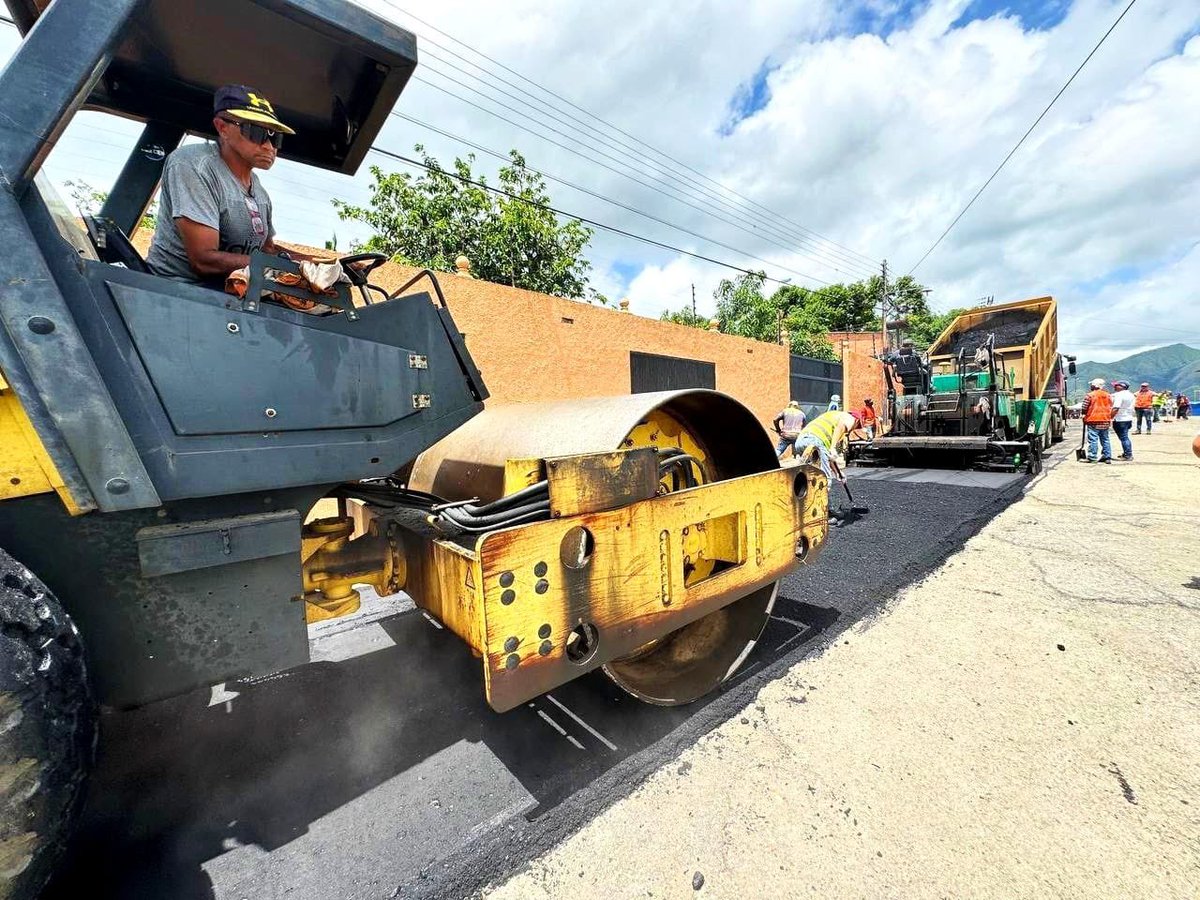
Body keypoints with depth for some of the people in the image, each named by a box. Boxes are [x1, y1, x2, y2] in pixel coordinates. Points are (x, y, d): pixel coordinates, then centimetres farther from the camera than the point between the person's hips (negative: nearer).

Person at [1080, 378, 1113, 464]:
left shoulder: (1090, 395, -9)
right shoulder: (1108, 395, 12)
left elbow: (1085, 408, -8)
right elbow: (1110, 408, 16)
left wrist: (1084, 416, 7)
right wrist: (1109, 419, 24)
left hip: (1093, 421, -6)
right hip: (1105, 421, 7)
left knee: (1093, 440, -6)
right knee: (1105, 440, 13)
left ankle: (1092, 457, -7)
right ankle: (1107, 457, 15)